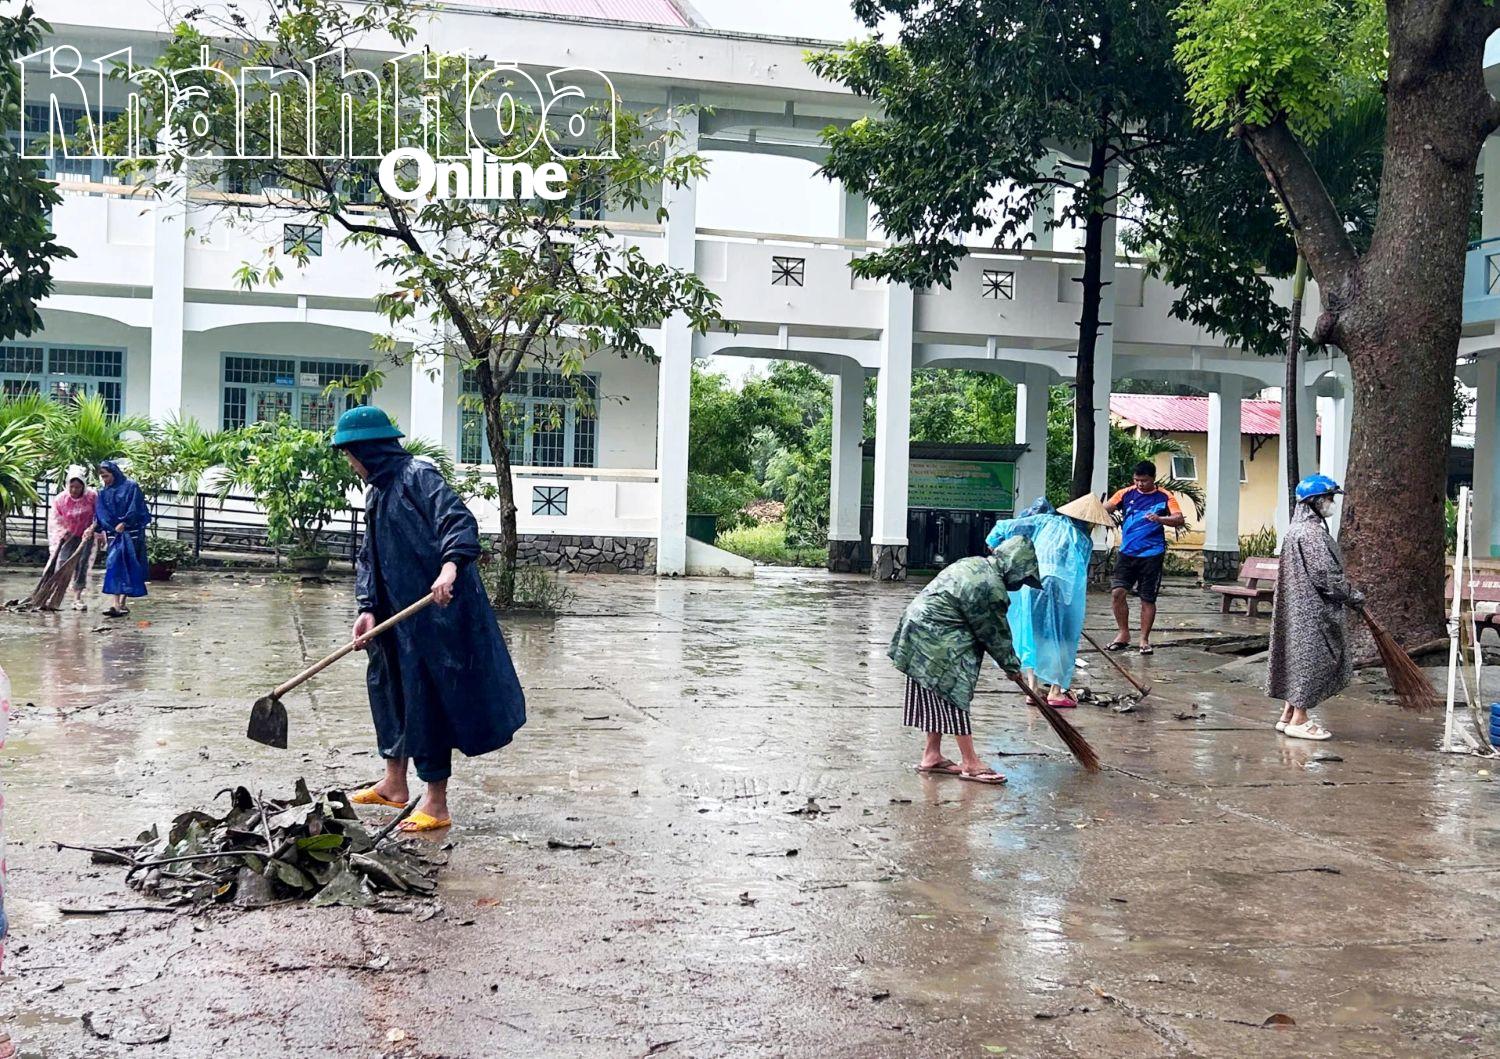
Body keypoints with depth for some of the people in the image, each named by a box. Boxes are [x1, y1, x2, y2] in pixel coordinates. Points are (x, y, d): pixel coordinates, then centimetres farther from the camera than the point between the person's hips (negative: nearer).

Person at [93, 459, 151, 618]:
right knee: (114, 565, -8)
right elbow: (99, 515, 8)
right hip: (114, 534, 4)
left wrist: (124, 523, -20)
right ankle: (117, 604, -13)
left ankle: (121, 603, 1)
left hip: (130, 533, -4)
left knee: (128, 567, -3)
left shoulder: (131, 487, -3)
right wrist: (95, 527, -8)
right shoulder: (103, 493, 11)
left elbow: (135, 509, -10)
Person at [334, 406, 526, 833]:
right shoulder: (376, 492, 16)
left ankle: (436, 803, 5)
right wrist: (368, 608, 2)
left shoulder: (417, 476, -12)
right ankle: (394, 784, 38)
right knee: (388, 685, 21)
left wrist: (450, 566, -43)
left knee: (428, 697, -5)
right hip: (397, 614, 10)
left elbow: (458, 520, -25)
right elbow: (369, 557, 15)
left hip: (436, 610, -10)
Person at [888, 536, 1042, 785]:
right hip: (936, 639, -10)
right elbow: (996, 632, -8)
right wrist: (1012, 664, 8)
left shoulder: (976, 564, 11)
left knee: (937, 698, 15)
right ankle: (970, 764, 2)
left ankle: (932, 756, 21)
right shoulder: (992, 588, -19)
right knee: (955, 696, -4)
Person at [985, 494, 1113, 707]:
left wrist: (995, 543, 23)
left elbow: (1009, 526, 9)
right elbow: (1080, 574, 10)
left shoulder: (1047, 520, 11)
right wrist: (1082, 599, 21)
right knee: (1059, 637, 11)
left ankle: (1033, 687, 18)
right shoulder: (1084, 540, 7)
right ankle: (1056, 691, 12)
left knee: (1034, 633, 15)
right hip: (1059, 586, -3)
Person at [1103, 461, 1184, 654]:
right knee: (1117, 591, -9)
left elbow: (1180, 519, -10)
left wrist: (1160, 519, -28)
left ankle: (1144, 640, 15)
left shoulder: (1164, 497, 0)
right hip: (1127, 552, 2)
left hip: (1152, 555, -2)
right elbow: (1105, 508, 0)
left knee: (1148, 599, 2)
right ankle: (1123, 634, 8)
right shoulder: (1126, 494, 6)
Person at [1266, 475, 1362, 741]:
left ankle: (1288, 716, 19)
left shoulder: (1296, 529, 14)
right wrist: (1352, 596, -7)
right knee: (1311, 659, -3)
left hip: (1298, 608, 10)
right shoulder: (1313, 532, -18)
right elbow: (1327, 575, -20)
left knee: (1298, 659, 14)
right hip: (1312, 610, -10)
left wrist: (1346, 593, 20)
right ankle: (1298, 721, 3)